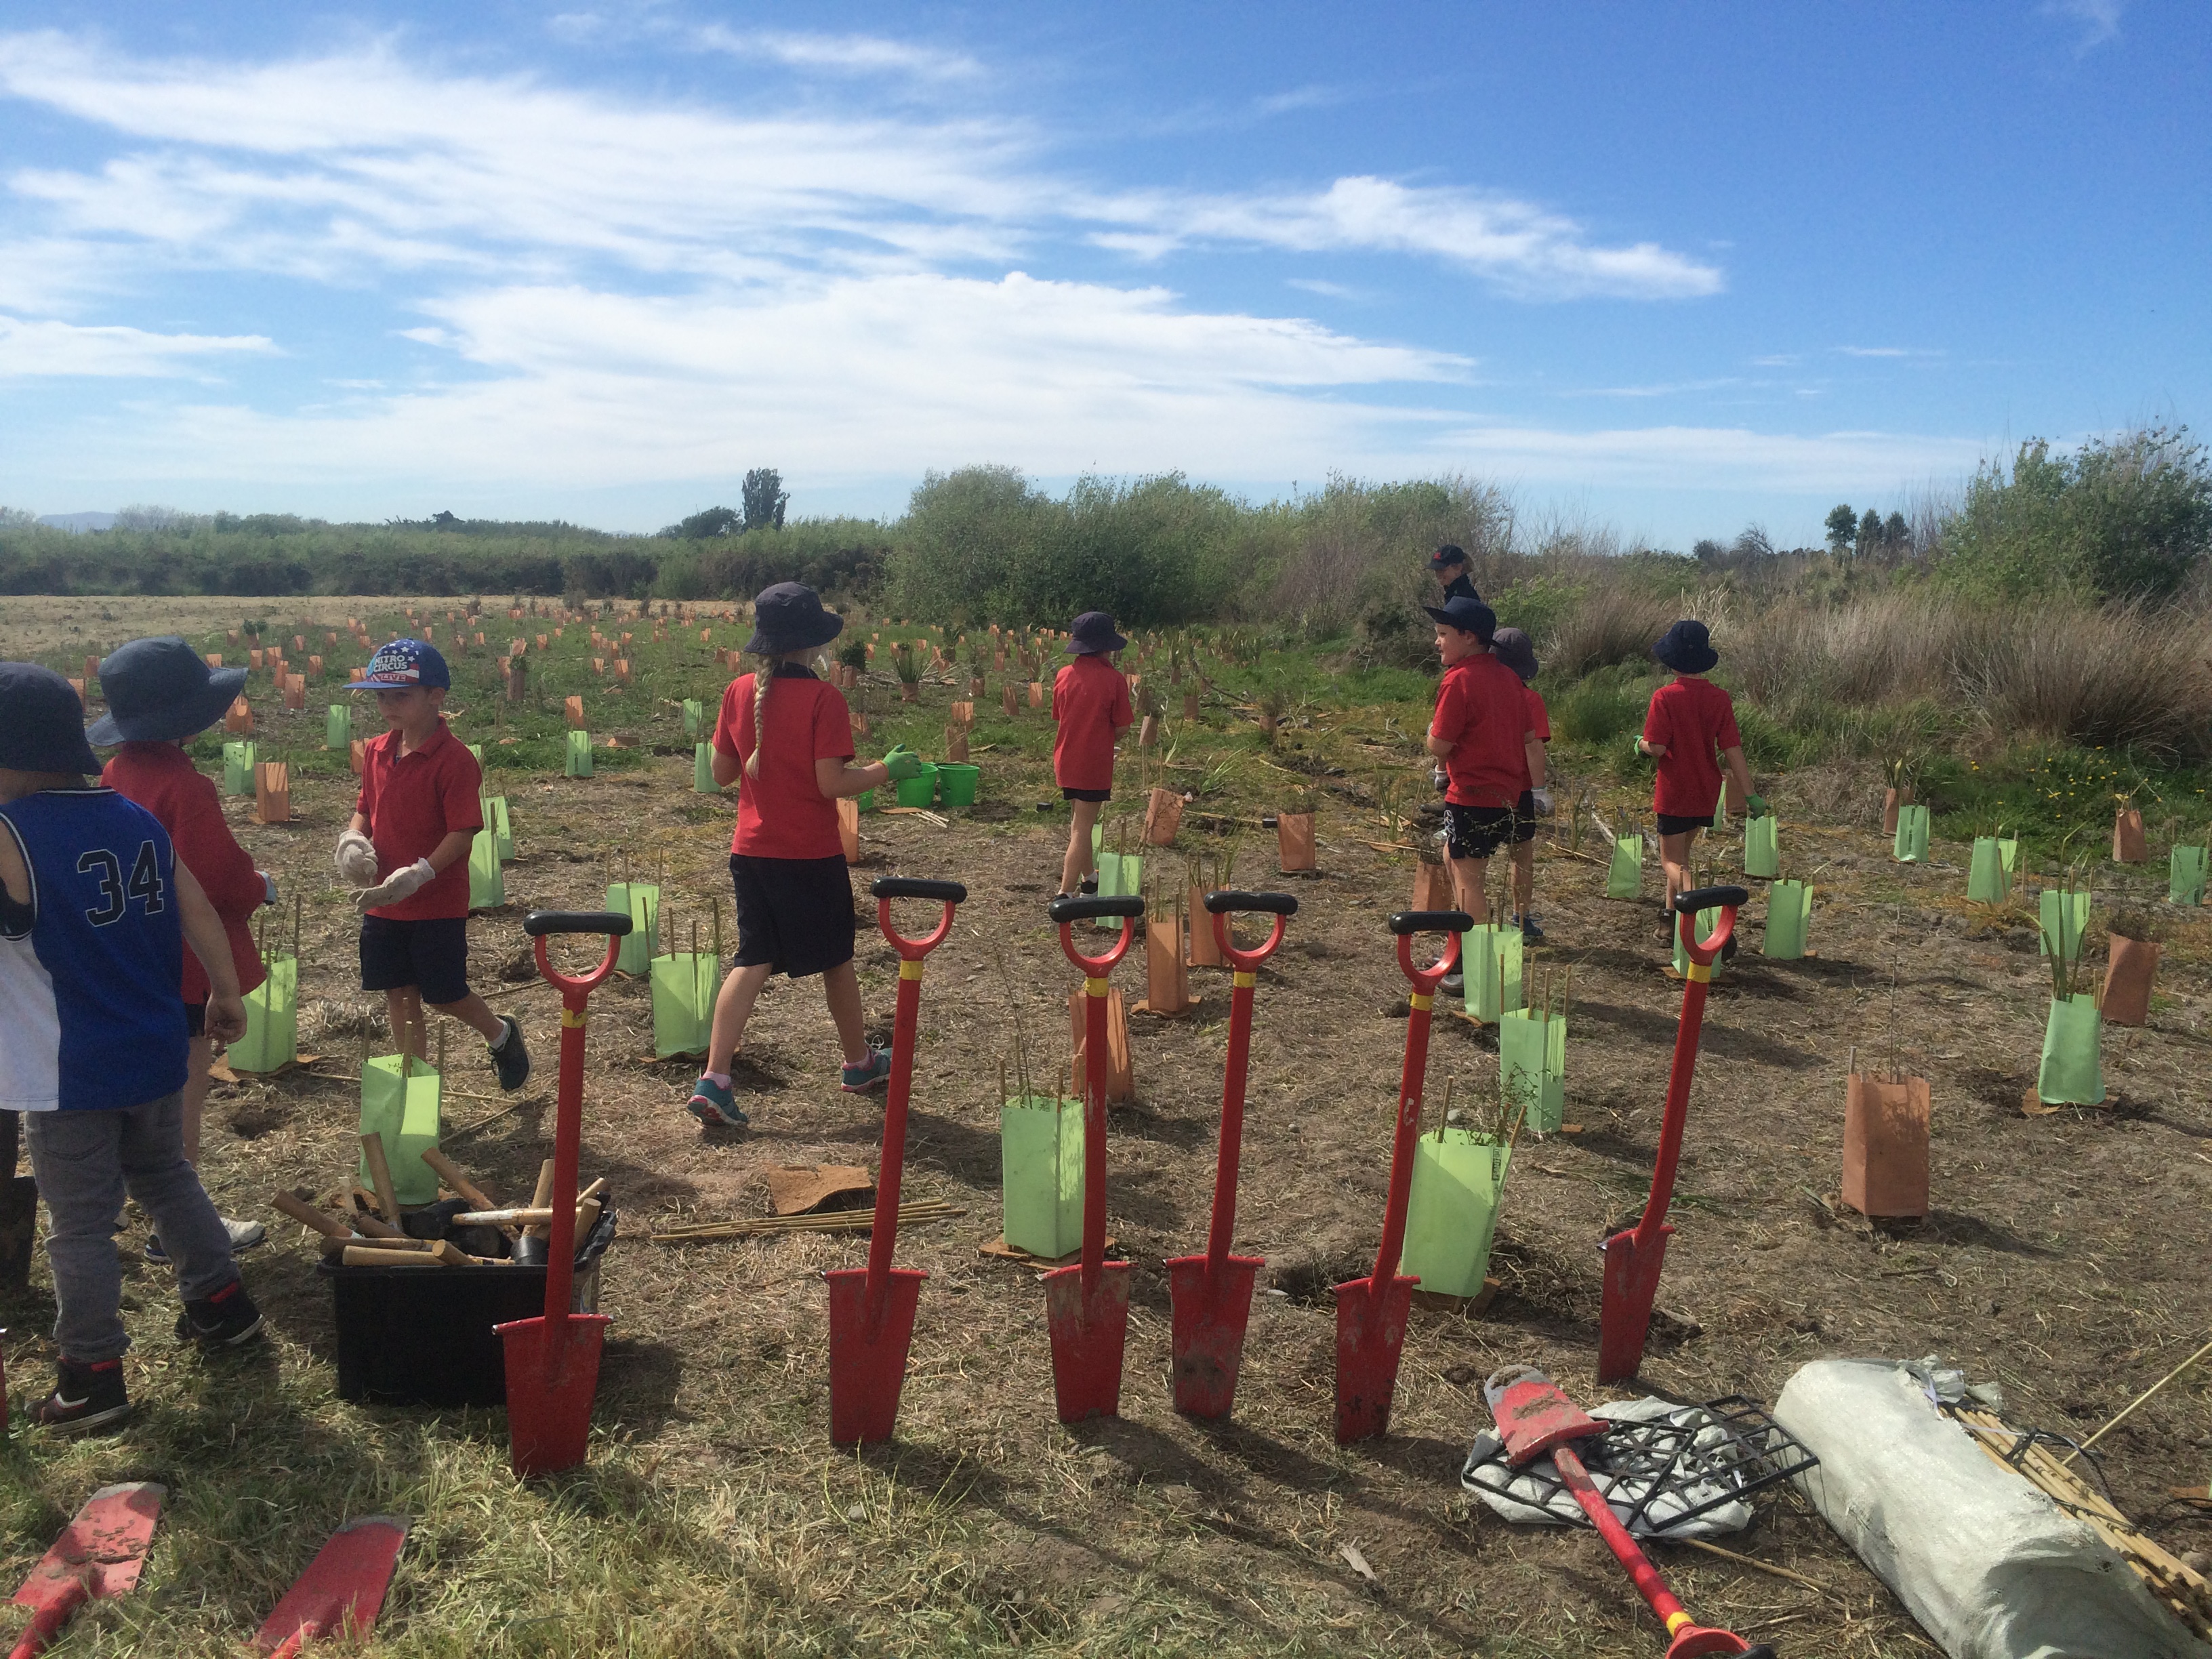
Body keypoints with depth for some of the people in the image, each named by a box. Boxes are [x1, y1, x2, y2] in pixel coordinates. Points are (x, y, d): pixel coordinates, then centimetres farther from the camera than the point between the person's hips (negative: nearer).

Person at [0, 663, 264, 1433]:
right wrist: (227, 994, 16)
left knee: (79, 1226, 7)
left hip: (68, 1077, -6)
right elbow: (198, 911, 6)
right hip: (156, 1053, 6)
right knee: (166, 1178, 25)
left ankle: (92, 1378, 18)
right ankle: (222, 1304, 36)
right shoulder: (139, 819, 0)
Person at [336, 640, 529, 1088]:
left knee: (443, 995, 4)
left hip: (438, 904, -6)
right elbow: (365, 809, 15)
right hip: (383, 902, 7)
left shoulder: (454, 760, -17)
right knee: (400, 996, 13)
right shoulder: (377, 752, 5)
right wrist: (353, 840, -7)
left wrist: (418, 874, -29)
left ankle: (500, 1034, 33)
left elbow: (463, 832, -20)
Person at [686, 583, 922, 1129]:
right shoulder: (823, 698, -16)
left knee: (752, 961, 8)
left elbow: (721, 772, 7)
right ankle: (860, 1063, 32)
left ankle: (714, 1080, -4)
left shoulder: (740, 692, 0)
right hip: (812, 856, -4)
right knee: (836, 958, 14)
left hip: (752, 852, 4)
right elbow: (832, 783, -19)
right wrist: (888, 768, -5)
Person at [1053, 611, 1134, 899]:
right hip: (1094, 764, -6)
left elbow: (1058, 718, 9)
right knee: (1082, 829, -2)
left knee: (1079, 819, 22)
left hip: (1066, 762, 6)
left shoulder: (1063, 675, -1)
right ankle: (1065, 894, -6)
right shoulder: (1113, 678, -14)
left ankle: (1087, 878, 37)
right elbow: (1122, 727, -10)